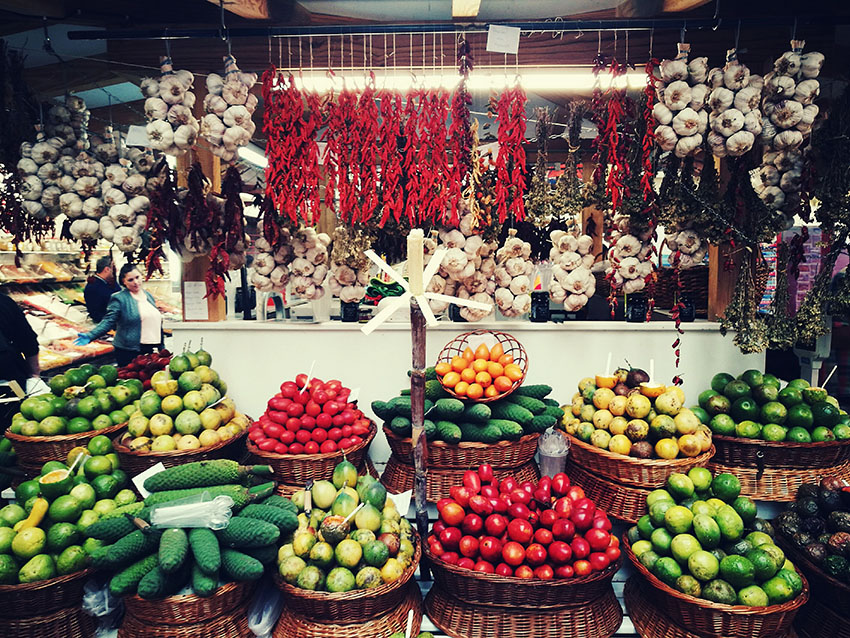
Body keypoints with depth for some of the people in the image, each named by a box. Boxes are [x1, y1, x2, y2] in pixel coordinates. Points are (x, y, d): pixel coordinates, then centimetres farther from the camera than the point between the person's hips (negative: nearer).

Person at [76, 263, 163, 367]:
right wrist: (90, 336, -27)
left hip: (151, 350, 5)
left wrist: (161, 347, 19)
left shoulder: (149, 296, 13)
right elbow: (108, 321, -12)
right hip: (130, 352, -5)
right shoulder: (119, 298, -5)